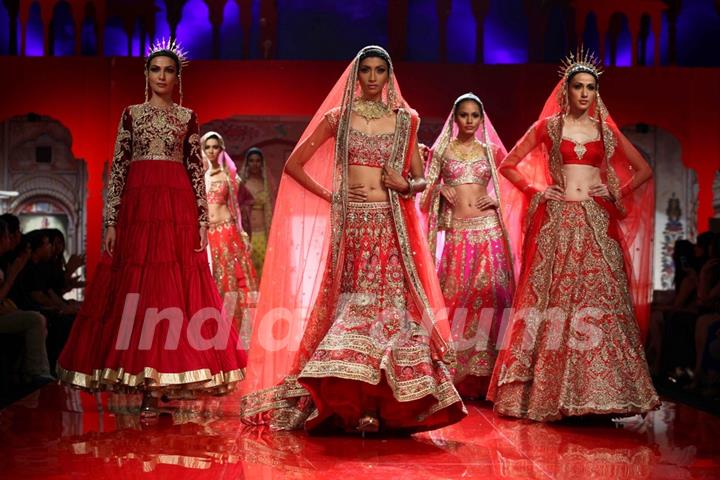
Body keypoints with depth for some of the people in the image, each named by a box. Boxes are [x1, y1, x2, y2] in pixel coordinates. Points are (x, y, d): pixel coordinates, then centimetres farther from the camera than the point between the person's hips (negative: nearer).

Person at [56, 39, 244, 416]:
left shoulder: (187, 117, 9)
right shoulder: (131, 114, 10)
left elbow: (197, 170, 7)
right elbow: (118, 168, 6)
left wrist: (202, 221, -1)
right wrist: (111, 221, -1)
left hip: (177, 208, 0)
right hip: (137, 205, 1)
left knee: (174, 290, -5)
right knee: (135, 290, -3)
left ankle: (157, 386, 1)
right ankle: (144, 382, 2)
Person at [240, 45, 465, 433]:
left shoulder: (405, 120, 11)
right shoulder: (337, 117, 8)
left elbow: (420, 179, 15)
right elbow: (294, 164, 8)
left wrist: (405, 186, -7)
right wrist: (329, 196, 0)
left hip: (391, 227, 1)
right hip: (351, 225, -1)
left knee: (392, 305, -5)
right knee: (352, 304, -6)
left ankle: (391, 408, 1)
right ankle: (351, 407, -1)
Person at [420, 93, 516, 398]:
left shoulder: (491, 150, 11)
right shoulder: (441, 150, 10)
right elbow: (427, 186, 14)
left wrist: (498, 200, 1)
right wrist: (441, 190, -6)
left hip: (489, 230, 0)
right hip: (457, 232, 0)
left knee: (490, 293, -7)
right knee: (456, 295, -4)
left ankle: (484, 374, -1)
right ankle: (457, 372, 4)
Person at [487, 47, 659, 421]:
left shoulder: (606, 131, 11)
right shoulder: (547, 127, 6)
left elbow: (643, 170, 18)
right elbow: (508, 164, 8)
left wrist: (616, 195, 6)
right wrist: (535, 191, -2)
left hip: (596, 225, 2)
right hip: (556, 223, -2)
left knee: (601, 297, -4)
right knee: (553, 298, -4)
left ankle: (599, 389, 3)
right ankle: (545, 390, 3)